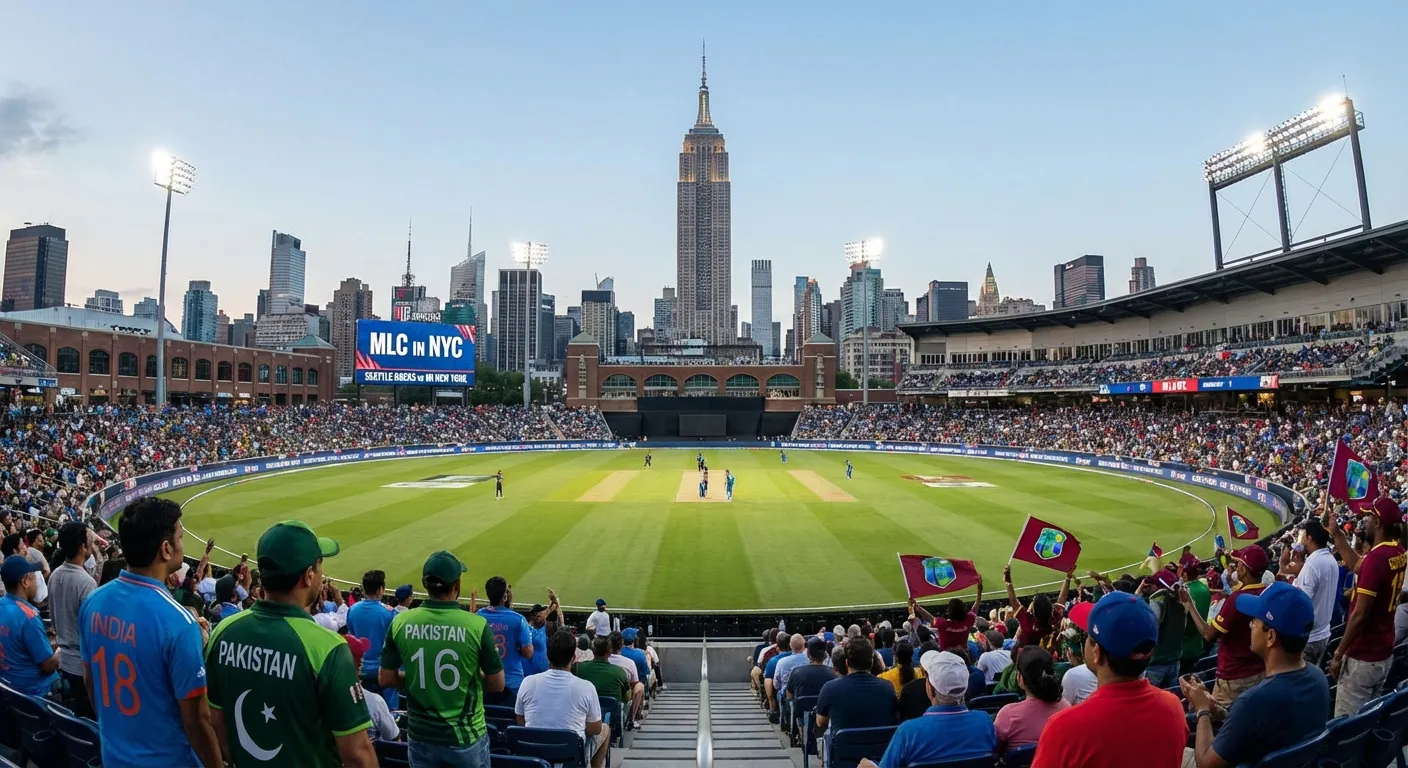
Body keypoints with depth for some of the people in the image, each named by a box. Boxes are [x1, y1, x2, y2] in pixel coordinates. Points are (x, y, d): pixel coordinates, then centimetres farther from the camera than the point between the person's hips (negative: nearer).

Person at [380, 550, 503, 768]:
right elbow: (496, 684, -9)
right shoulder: (477, 625, -18)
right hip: (466, 737, -2)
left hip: (420, 736, 3)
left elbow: (385, 680, 0)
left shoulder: (401, 622, -10)